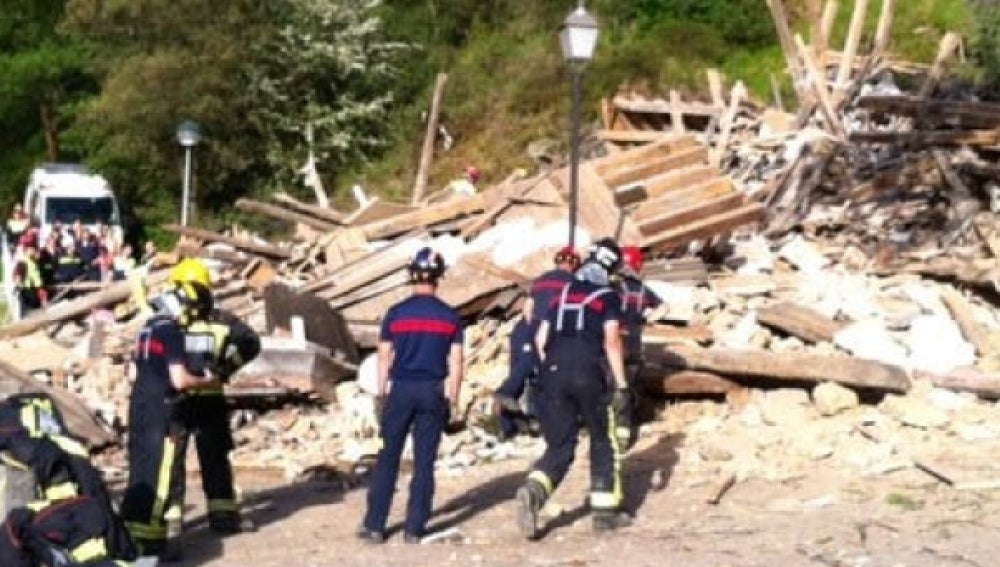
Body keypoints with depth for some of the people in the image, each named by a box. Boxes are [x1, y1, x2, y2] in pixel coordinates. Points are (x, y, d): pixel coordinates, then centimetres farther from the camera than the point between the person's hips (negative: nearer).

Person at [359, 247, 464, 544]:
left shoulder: (396, 313, -2)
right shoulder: (449, 316, 0)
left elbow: (384, 358, 1)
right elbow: (455, 362, 0)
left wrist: (381, 394, 10)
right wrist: (453, 398, 8)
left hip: (402, 389, 0)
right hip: (434, 392, 1)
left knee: (387, 459, 8)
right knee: (424, 462, 5)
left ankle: (374, 525, 8)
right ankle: (414, 529, 5)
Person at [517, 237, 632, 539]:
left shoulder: (561, 295, 18)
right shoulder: (609, 297, 4)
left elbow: (541, 340, 13)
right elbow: (611, 342, -7)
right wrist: (621, 385, -4)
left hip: (554, 373, 4)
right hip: (589, 375, -4)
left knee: (559, 446, 7)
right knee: (603, 443, 13)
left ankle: (532, 491, -20)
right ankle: (605, 511, 15)